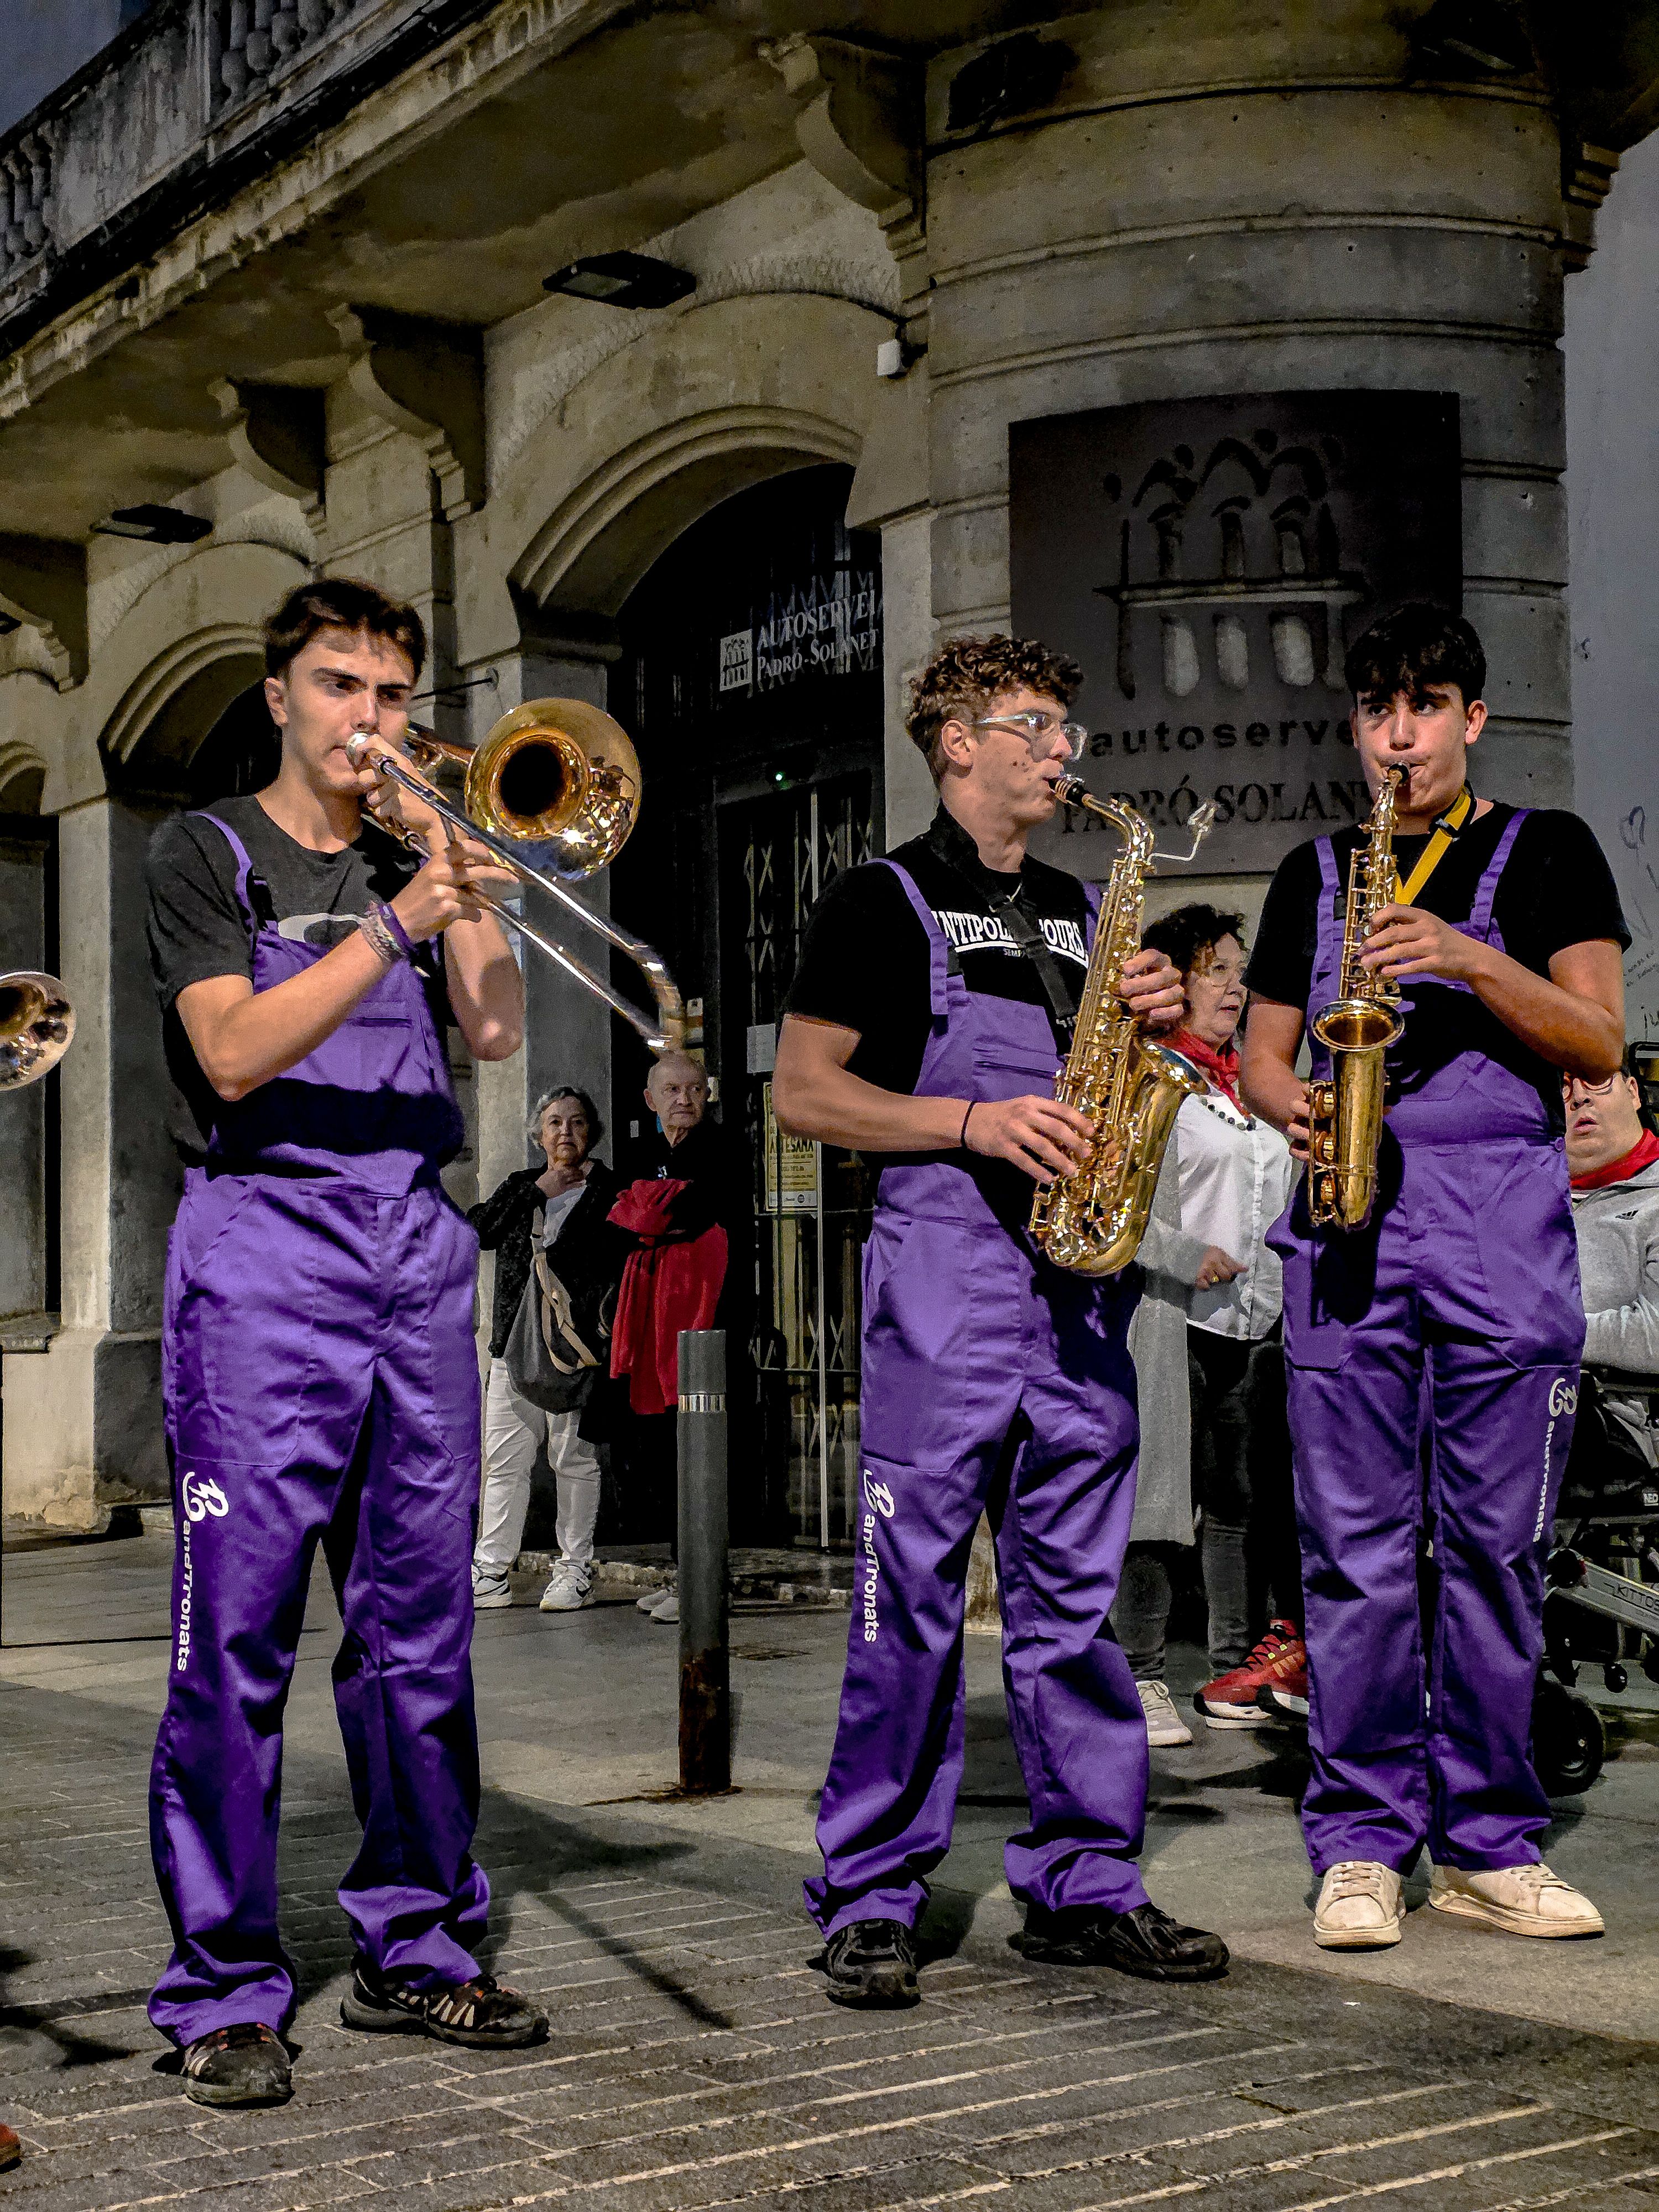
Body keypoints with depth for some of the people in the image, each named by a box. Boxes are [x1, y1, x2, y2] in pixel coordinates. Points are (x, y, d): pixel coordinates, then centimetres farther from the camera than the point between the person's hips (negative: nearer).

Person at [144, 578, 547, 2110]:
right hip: (267, 1250, -4)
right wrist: (398, 920, -17)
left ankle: (417, 1949, 18)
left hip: (420, 1254, 5)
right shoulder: (208, 853, 6)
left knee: (421, 1626, 7)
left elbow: (494, 1033, 5)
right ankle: (225, 1990, 2)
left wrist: (465, 873, -4)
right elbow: (235, 1052, -10)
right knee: (238, 1635, -6)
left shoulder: (416, 851, 18)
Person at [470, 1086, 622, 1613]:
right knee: (504, 1460, 3)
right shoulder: (521, 1186, 17)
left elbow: (622, 1266, -2)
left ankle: (574, 1570, 9)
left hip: (578, 1345, -4)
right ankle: (490, 1574, 6)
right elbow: (480, 1233, 1)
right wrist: (538, 1192, -4)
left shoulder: (608, 1191, 5)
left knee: (574, 1458, 0)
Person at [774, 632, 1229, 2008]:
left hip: (1080, 1272, 6)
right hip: (942, 1262, -5)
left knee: (1074, 1587, 7)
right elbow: (804, 1092, -2)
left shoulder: (1083, 910, 22)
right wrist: (975, 1122, -14)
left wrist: (1158, 1023, 2)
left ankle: (1084, 1882, 15)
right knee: (912, 1591, -4)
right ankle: (872, 1899, 4)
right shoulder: (883, 901, 4)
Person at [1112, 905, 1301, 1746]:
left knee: (1245, 1498, 9)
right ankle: (1142, 1679, 2)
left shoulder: (1250, 1083, 20)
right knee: (1154, 1499, -5)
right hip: (1169, 1316, -7)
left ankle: (1234, 1667, 18)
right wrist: (1185, 1256, -18)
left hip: (1252, 1320, 7)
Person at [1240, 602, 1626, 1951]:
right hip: (1349, 1222, 2)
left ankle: (1487, 1845, 11)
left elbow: (1601, 1045, 1)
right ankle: (1362, 1847, 7)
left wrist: (1469, 960, -12)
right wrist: (1295, 1104, -3)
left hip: (1504, 1226, -1)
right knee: (1358, 1548, 0)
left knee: (1496, 1546, 1)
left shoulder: (1546, 853, 11)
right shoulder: (1316, 873, 18)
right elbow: (1262, 1054, 20)